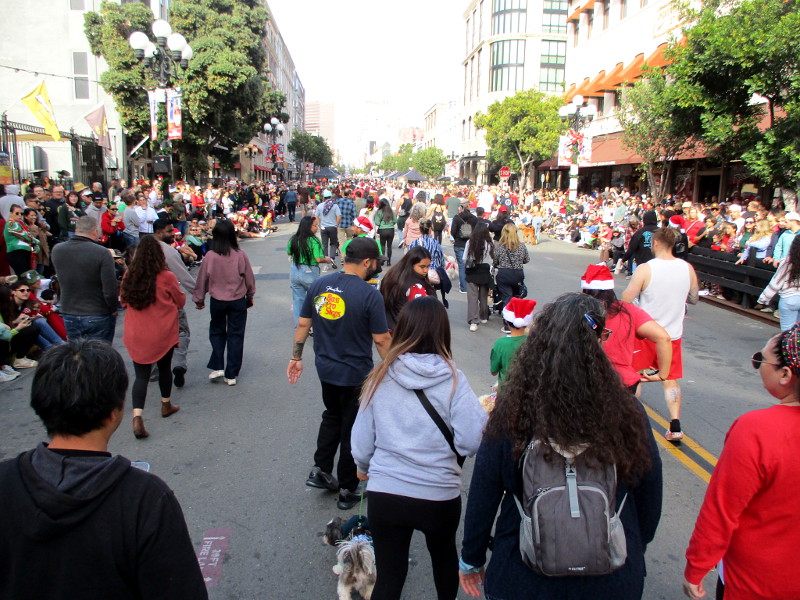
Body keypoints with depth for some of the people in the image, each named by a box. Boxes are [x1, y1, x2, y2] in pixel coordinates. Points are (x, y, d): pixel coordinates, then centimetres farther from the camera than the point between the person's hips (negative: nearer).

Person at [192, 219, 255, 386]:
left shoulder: (210, 256, -13)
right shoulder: (240, 255, -12)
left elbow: (202, 279, -2)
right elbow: (249, 278, -1)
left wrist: (199, 299, 15)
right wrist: (250, 297, 17)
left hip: (217, 301, 0)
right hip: (238, 301, 0)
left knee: (217, 332, 21)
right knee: (236, 335, 9)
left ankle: (217, 367, 11)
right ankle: (231, 375, 14)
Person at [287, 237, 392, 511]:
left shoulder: (319, 285, -3)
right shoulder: (369, 294, -20)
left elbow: (302, 324, 3)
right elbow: (381, 340, -16)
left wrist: (296, 357, 14)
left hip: (326, 368, 5)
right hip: (356, 374, -5)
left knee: (332, 417, 29)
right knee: (352, 430, 11)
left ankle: (320, 470, 27)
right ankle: (347, 490, 24)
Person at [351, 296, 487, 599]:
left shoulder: (381, 376, -7)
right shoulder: (452, 379, -12)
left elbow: (361, 441, 1)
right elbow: (472, 441, -18)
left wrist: (364, 467, 21)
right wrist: (483, 412, 2)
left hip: (384, 494, 0)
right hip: (440, 496, 0)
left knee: (389, 575, 16)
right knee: (444, 555, 30)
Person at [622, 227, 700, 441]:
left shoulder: (645, 269, -18)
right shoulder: (687, 268, -4)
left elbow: (625, 300, -18)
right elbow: (694, 299, 7)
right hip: (673, 334, 3)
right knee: (671, 379, 13)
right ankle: (675, 426, 6)